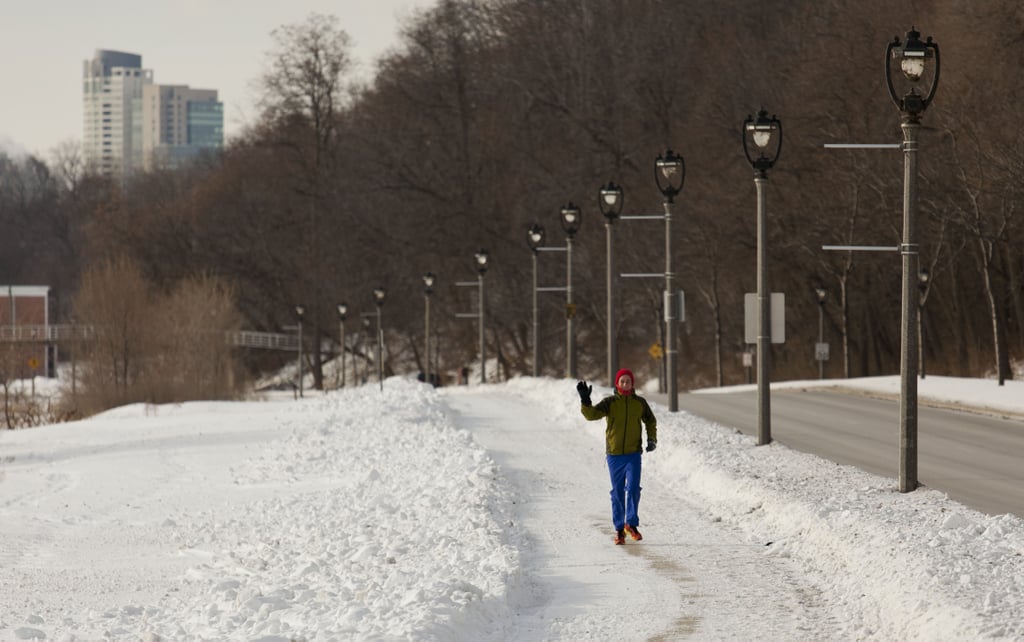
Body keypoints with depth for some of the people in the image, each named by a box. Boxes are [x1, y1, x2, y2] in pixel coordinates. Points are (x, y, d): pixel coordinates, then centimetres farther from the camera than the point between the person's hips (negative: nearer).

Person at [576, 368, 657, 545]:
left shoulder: (640, 403, 4)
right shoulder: (609, 403, -2)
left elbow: (650, 421, 20)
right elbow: (591, 414, -16)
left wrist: (652, 439, 6)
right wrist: (585, 401, -34)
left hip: (633, 454, 0)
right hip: (614, 454, 0)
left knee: (633, 488, -14)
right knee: (617, 492, 6)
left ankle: (631, 524, -1)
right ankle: (619, 529, 14)